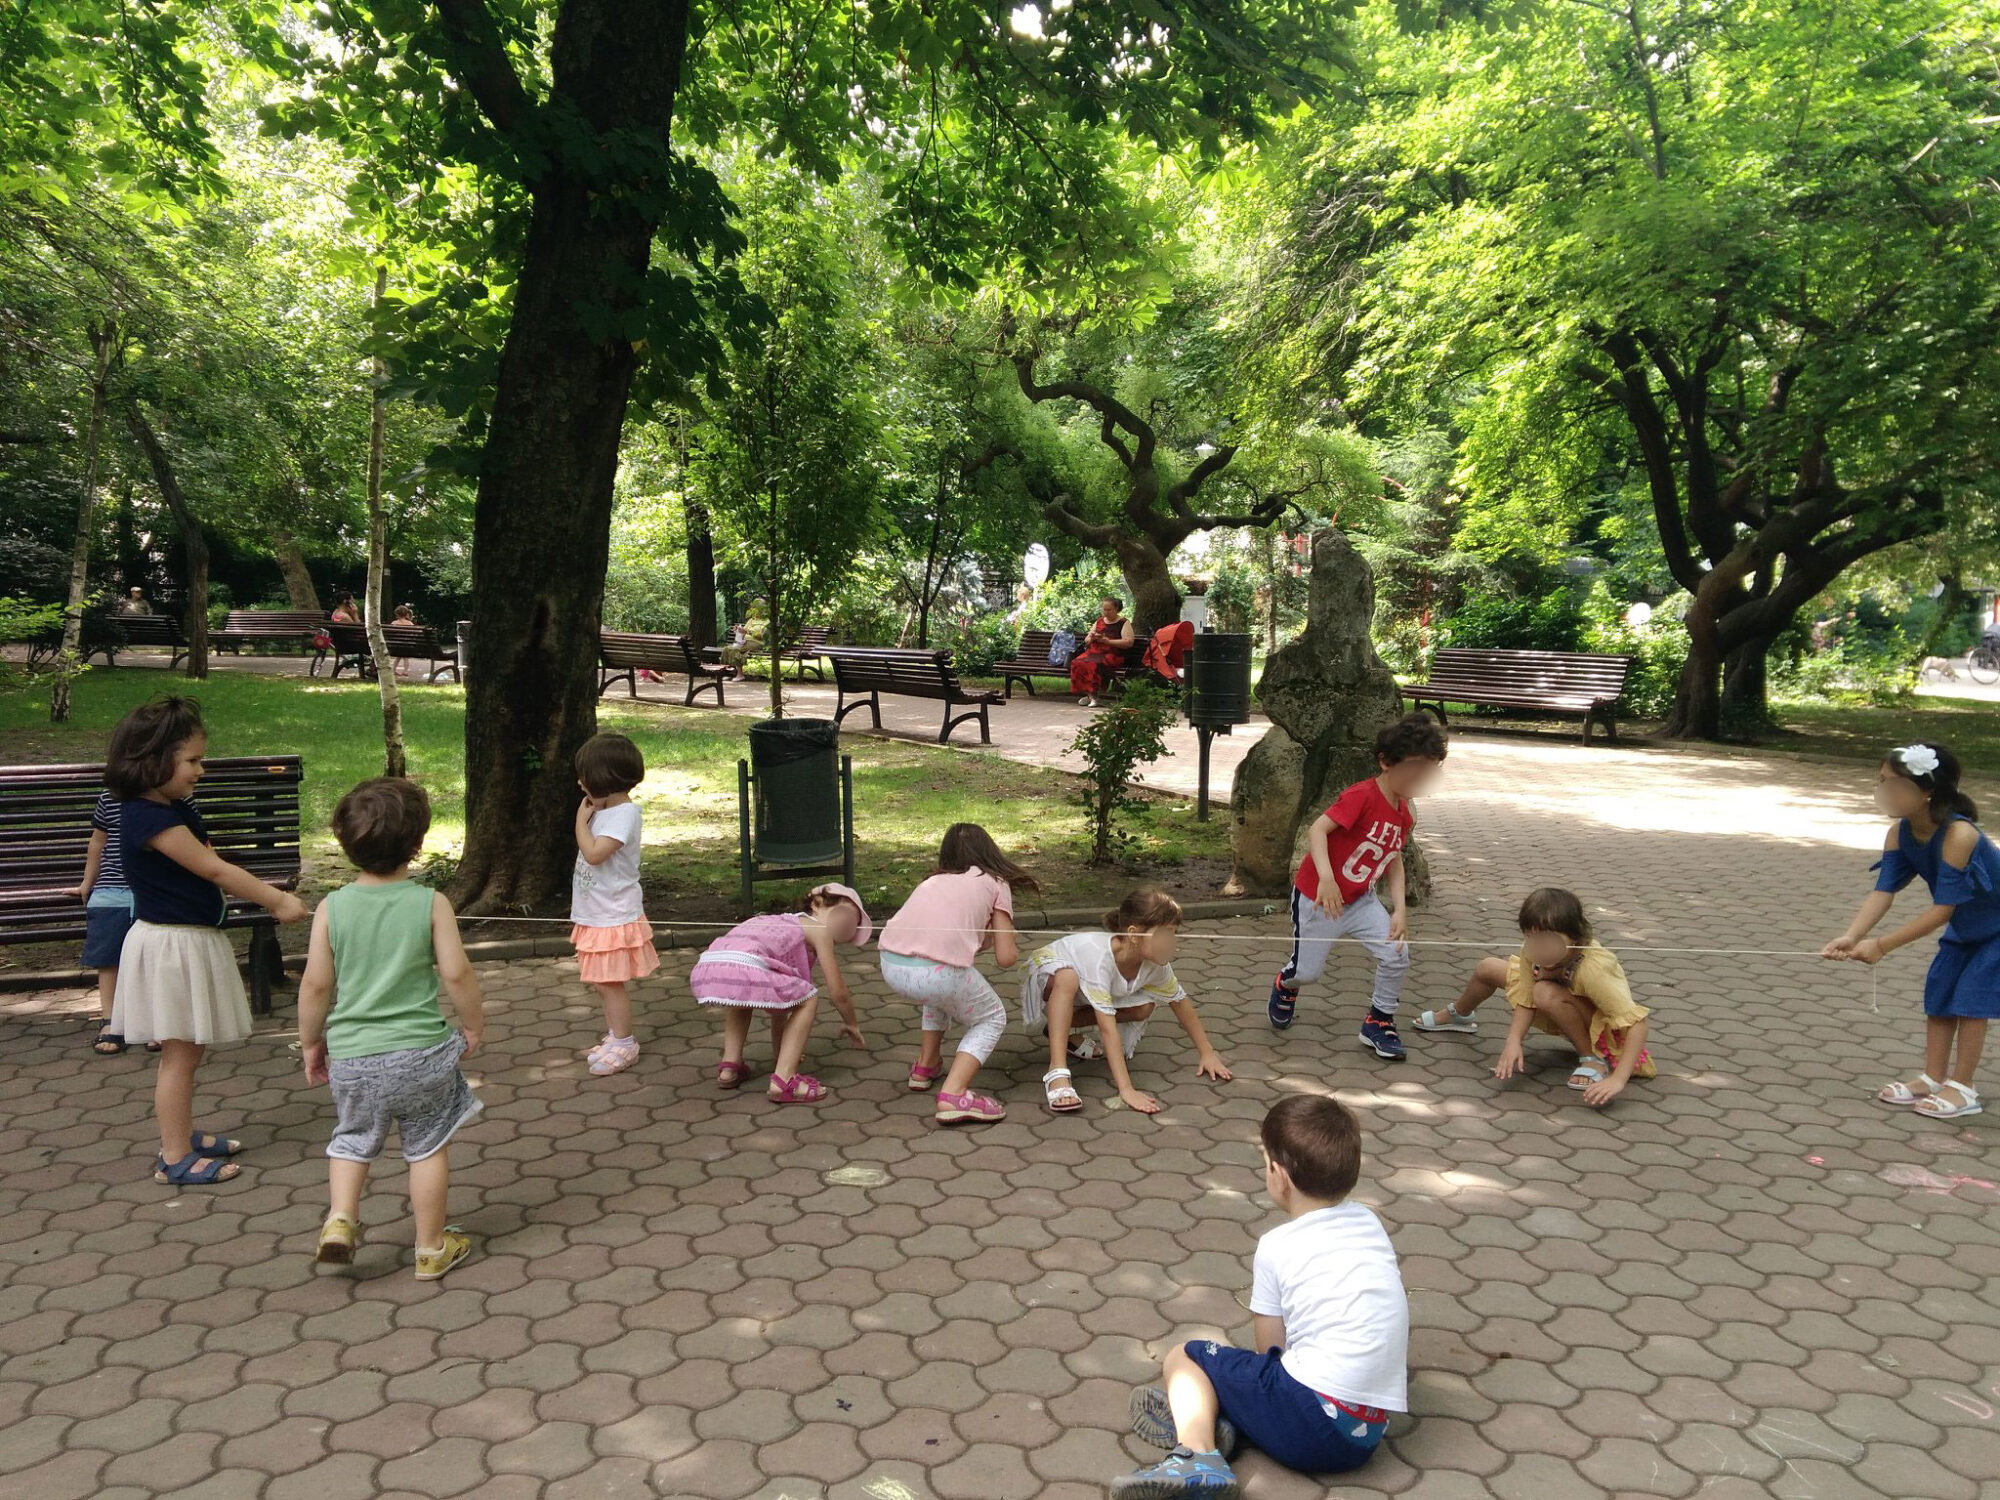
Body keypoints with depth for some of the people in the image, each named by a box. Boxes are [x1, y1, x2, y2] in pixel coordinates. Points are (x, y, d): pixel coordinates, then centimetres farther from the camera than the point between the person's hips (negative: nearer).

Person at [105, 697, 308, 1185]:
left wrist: (269, 896, -4)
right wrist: (277, 900, -15)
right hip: (170, 946, -10)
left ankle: (184, 1134, 32)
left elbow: (213, 871, 8)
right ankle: (174, 1158, 9)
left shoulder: (177, 809, 9)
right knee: (179, 1053, -1)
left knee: (187, 1050, 19)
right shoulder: (149, 817, -21)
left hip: (193, 942, 10)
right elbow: (214, 870, -21)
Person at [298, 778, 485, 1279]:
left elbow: (316, 984, -2)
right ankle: (432, 1247, 22)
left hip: (351, 1054, 2)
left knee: (352, 1140, 25)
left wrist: (311, 1041, 13)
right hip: (421, 1050, -2)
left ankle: (341, 1217, 8)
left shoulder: (332, 907, -5)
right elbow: (456, 974, -9)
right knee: (427, 1146, 13)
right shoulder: (431, 904, -10)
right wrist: (472, 1025, 8)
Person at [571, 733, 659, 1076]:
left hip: (614, 918, -9)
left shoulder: (624, 814, -20)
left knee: (610, 982, -1)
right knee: (602, 983, 17)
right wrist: (586, 817, 7)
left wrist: (581, 819, -19)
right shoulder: (604, 810, 9)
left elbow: (593, 853, -28)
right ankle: (614, 1035, 30)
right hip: (597, 916, 9)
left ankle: (623, 1044, 9)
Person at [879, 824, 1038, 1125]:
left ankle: (926, 1066, 38)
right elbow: (1006, 958, 12)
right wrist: (1010, 945, 32)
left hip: (890, 964, 6)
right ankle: (953, 1094, 0)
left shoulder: (933, 880, 30)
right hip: (936, 971, -6)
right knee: (991, 1019, 21)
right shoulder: (995, 883, 17)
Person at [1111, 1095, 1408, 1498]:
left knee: (1185, 1357, 9)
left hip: (1312, 1413, -7)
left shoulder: (1277, 1248, -3)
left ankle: (1197, 1452, -17)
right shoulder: (1370, 1223, 13)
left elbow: (1270, 1351, 2)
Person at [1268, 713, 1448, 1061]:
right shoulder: (1362, 796, -25)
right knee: (1308, 971, 4)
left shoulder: (1405, 814, 0)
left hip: (1360, 899, 7)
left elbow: (1394, 860, 7)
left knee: (1397, 955, -7)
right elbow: (1317, 829, -33)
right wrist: (1326, 878, -45)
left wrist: (1399, 909, -4)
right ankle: (1285, 985, 41)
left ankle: (1378, 1024, 14)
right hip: (1317, 897, -6)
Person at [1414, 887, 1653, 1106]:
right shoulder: (1534, 952, -23)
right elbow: (1526, 999, -17)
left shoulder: (1594, 968, -39)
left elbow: (1636, 1023, -39)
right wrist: (1514, 1040, -35)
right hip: (1565, 1014, 6)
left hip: (1603, 1028, -6)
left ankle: (1593, 1059, -14)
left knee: (1546, 993, -36)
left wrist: (1617, 1080, -47)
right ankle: (1458, 1016, 36)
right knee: (1487, 968, 3)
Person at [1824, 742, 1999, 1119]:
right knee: (1938, 993, 8)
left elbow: (1942, 909, -37)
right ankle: (1932, 1079, 18)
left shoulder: (1958, 834, -37)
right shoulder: (1899, 834, -16)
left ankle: (1962, 1089, 6)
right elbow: (1883, 891, -23)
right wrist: (1851, 936, -39)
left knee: (1970, 998, -7)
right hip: (1965, 928, 7)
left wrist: (1882, 946, -38)